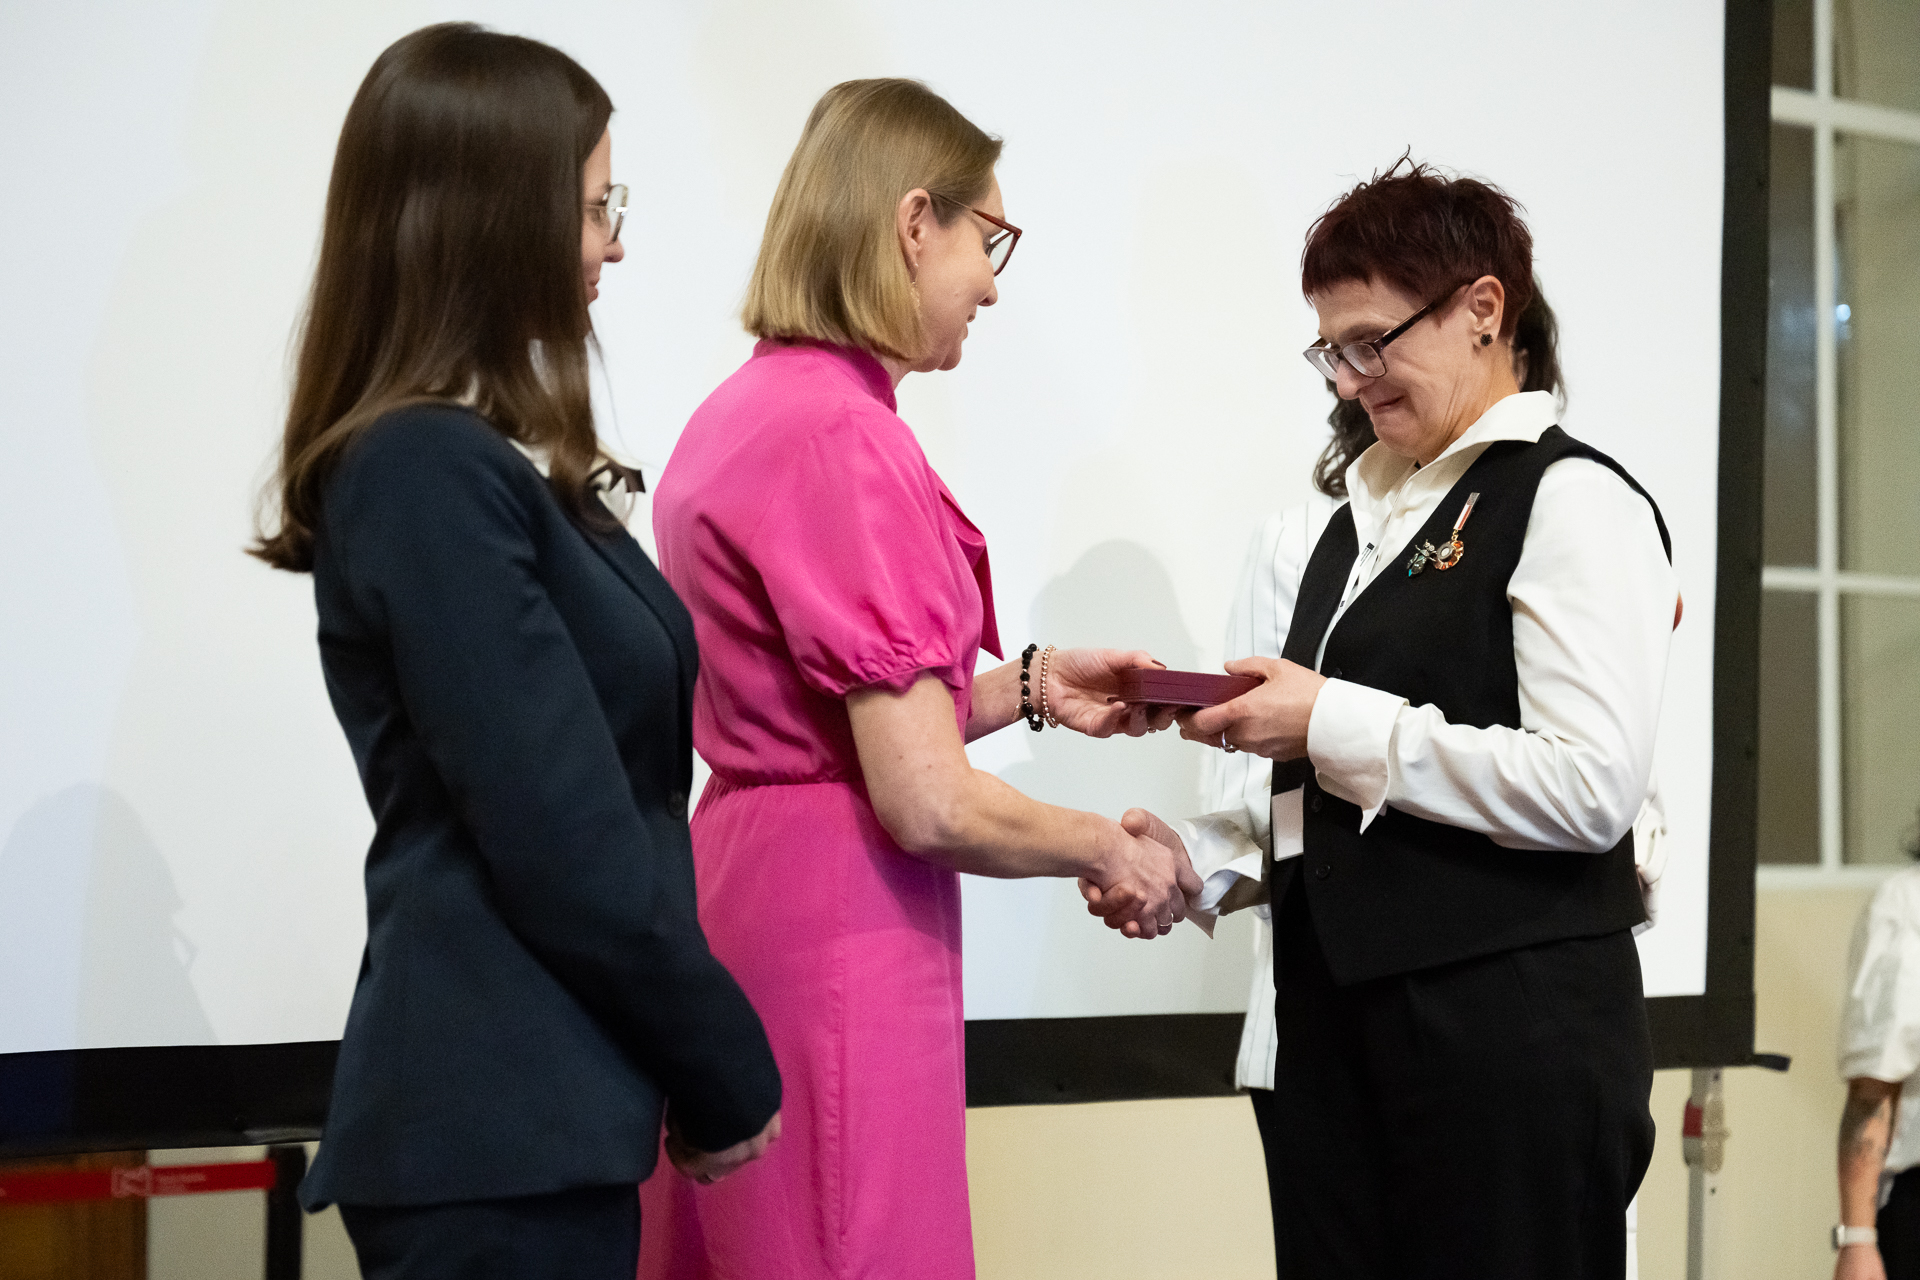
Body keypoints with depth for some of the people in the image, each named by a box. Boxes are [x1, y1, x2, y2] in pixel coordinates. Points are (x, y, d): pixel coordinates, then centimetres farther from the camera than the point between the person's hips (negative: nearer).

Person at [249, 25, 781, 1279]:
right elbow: (562, 844, -18)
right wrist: (729, 1074, -8)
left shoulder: (475, 463, 15)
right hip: (499, 1133, -9)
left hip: (542, 1114, 9)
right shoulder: (427, 474, -15)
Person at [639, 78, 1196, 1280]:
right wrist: (1110, 850, -4)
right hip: (840, 932, -10)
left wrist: (1025, 688, 14)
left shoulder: (746, 412, 10)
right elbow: (926, 801, -20)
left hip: (748, 878, 10)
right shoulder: (845, 439, -19)